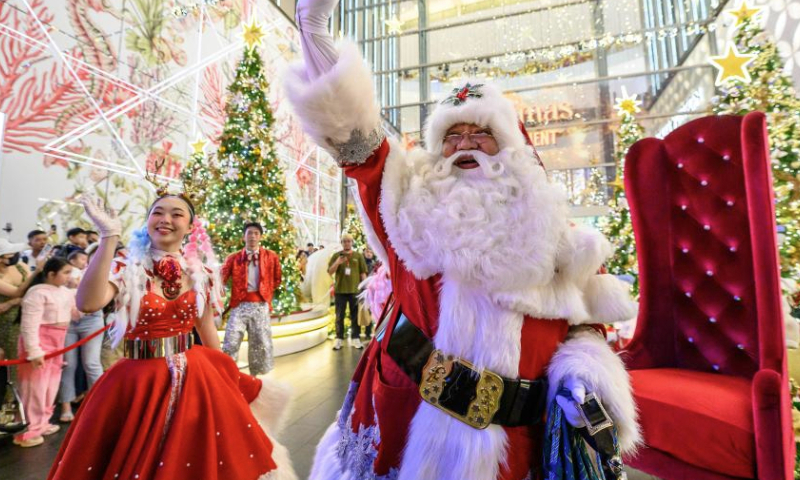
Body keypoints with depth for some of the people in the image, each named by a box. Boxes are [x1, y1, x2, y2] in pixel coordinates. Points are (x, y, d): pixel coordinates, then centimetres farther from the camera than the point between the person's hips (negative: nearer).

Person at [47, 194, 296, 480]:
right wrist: (109, 237, -28)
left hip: (193, 378, 2)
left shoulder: (202, 272, 0)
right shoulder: (126, 267, -7)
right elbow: (88, 303, -28)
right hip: (138, 379, -2)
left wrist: (220, 379, 14)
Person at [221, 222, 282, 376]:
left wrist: (264, 291, 7)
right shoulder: (233, 258, 7)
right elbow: (221, 279, -1)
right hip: (239, 305, 0)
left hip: (260, 305, 1)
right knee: (231, 343, -7)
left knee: (260, 343, 6)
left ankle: (253, 376, 22)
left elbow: (277, 280, 16)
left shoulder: (271, 256, 8)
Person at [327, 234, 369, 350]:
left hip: (355, 290, 0)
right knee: (339, 316, 7)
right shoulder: (336, 255, 4)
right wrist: (337, 263, -17)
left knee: (355, 316, 7)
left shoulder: (358, 256, 4)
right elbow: (330, 272, 1)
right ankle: (339, 338, 15)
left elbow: (363, 273, 5)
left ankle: (355, 338, 16)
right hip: (340, 290, 0)